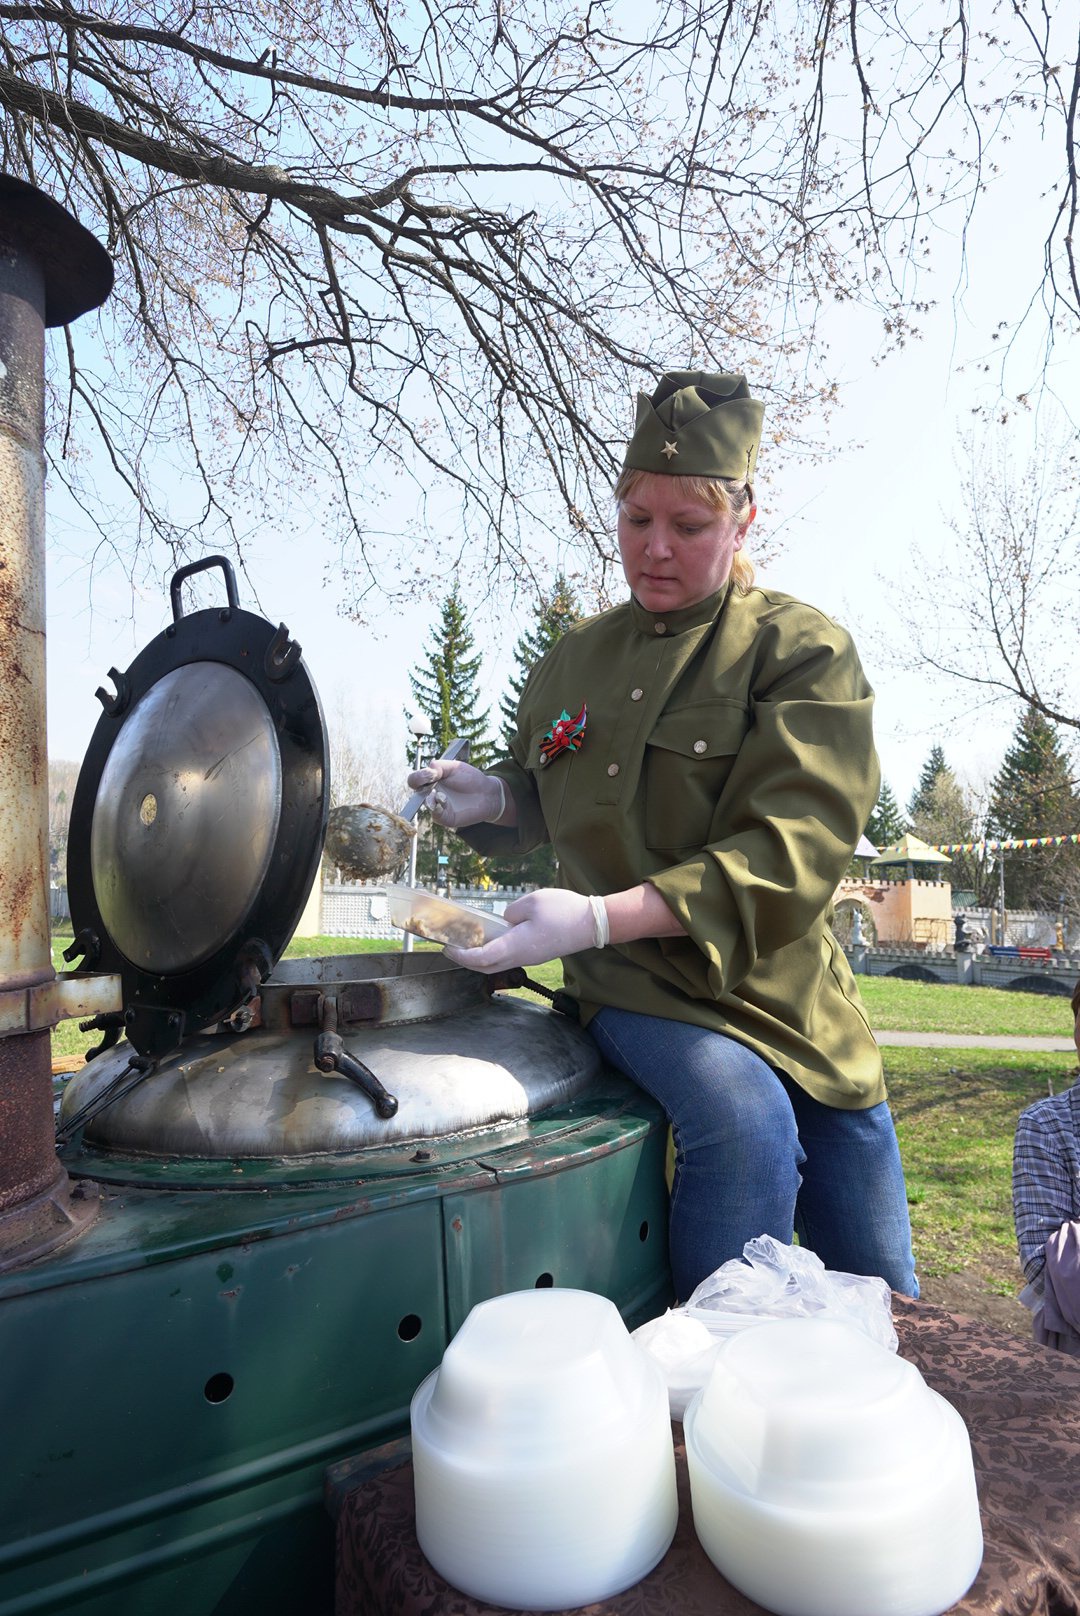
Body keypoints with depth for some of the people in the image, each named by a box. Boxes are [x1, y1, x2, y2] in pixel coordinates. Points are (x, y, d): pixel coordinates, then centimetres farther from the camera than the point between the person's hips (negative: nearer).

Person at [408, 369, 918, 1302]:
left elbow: (793, 851, -21)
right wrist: (491, 798, -4)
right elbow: (543, 800, 21)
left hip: (785, 995, 0)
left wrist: (601, 916, -32)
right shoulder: (575, 660, 6)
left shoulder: (804, 652, -8)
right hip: (632, 985, 1)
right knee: (745, 1117, -31)